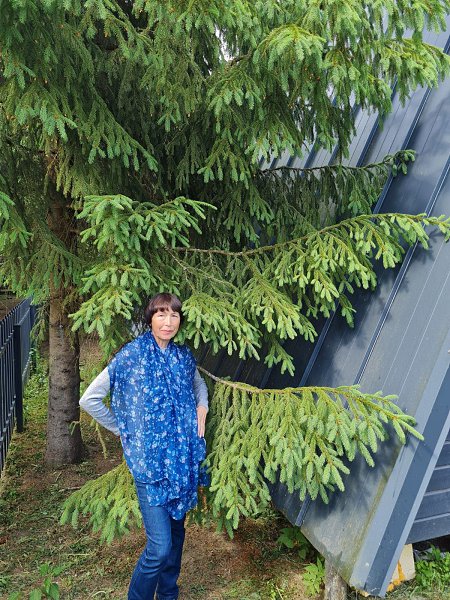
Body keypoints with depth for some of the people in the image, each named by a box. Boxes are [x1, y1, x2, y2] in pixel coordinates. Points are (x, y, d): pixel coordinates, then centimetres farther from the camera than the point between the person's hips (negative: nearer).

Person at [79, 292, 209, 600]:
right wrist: (124, 430, -4)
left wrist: (201, 410, 6)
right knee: (160, 546, -6)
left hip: (184, 457, 5)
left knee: (177, 531, 18)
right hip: (150, 459, -5)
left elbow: (200, 386, 25)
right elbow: (90, 399, -8)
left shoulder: (184, 355, 4)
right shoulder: (131, 355, -11)